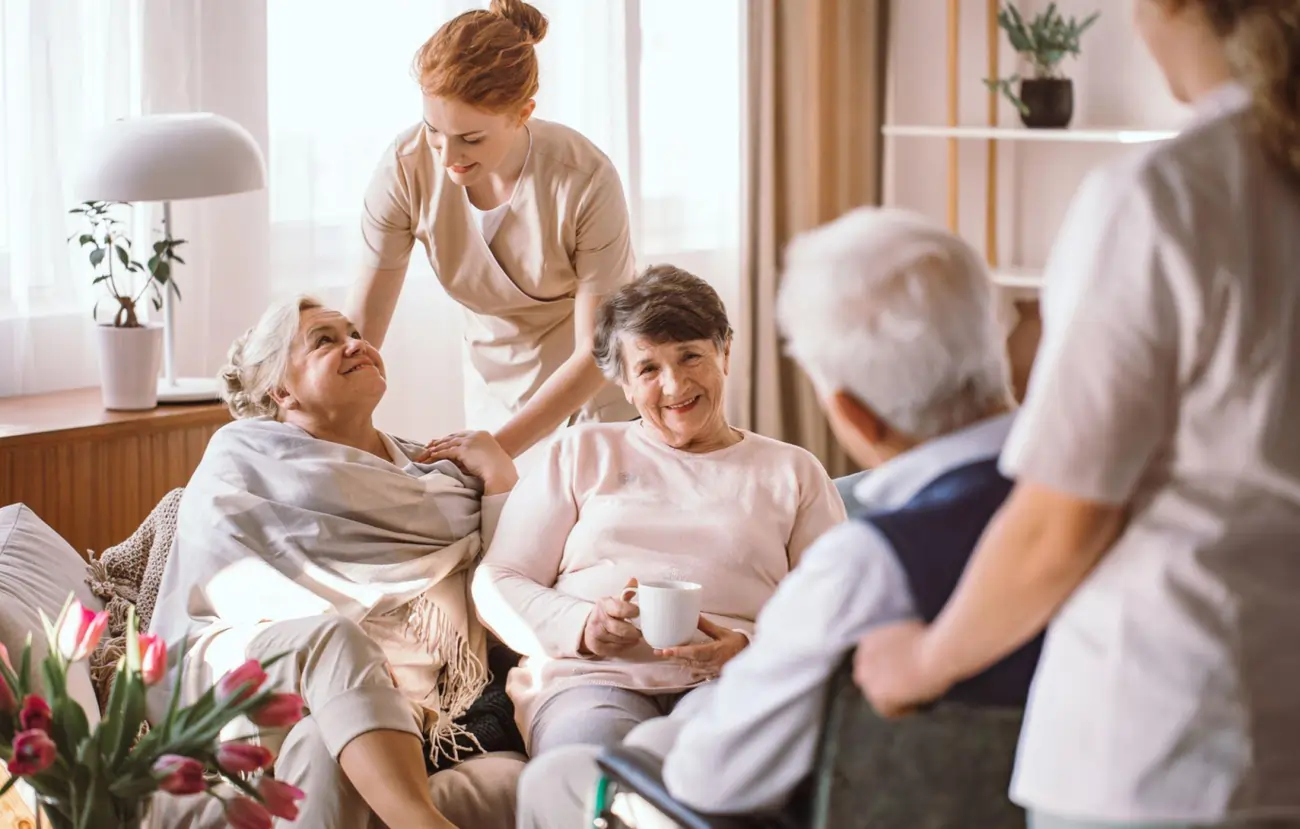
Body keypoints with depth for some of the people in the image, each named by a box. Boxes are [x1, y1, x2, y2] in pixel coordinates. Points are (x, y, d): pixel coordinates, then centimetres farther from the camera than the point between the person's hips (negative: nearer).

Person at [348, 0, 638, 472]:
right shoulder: (406, 168, -21)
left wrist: (496, 449, -29)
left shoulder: (586, 181, -29)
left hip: (600, 392, -3)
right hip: (496, 394, 3)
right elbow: (361, 328, -14)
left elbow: (596, 353, -22)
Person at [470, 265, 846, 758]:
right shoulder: (581, 455, 25)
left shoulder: (792, 472, 23)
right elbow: (495, 585, 16)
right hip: (593, 678, 1)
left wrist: (751, 648, -10)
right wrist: (582, 626, -5)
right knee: (596, 743, -39)